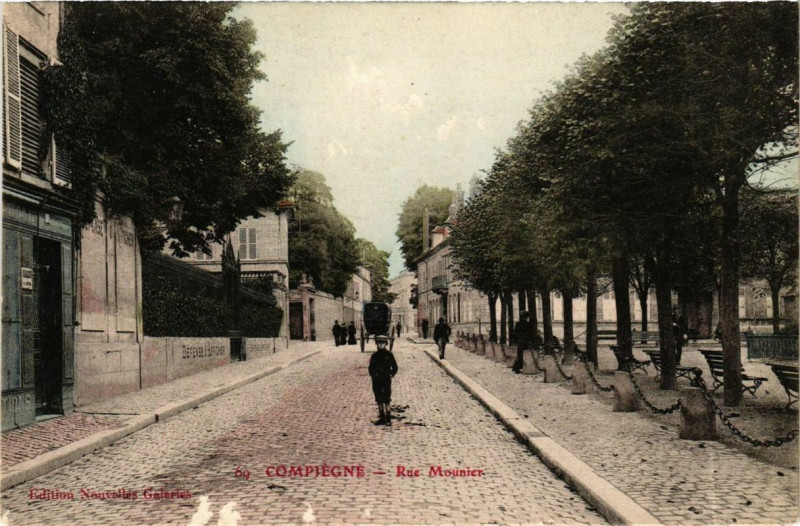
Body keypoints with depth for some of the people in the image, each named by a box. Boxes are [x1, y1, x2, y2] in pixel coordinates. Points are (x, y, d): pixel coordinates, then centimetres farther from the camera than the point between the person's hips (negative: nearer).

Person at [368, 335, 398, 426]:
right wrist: (372, 375, 3)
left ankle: (388, 419, -4)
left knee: (386, 400, -8)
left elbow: (395, 367, 5)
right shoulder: (374, 355, 8)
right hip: (376, 381, 4)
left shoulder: (389, 355, 0)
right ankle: (382, 418, 16)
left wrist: (391, 375, -5)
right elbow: (371, 367, 16)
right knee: (379, 400, 8)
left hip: (386, 380, -4)